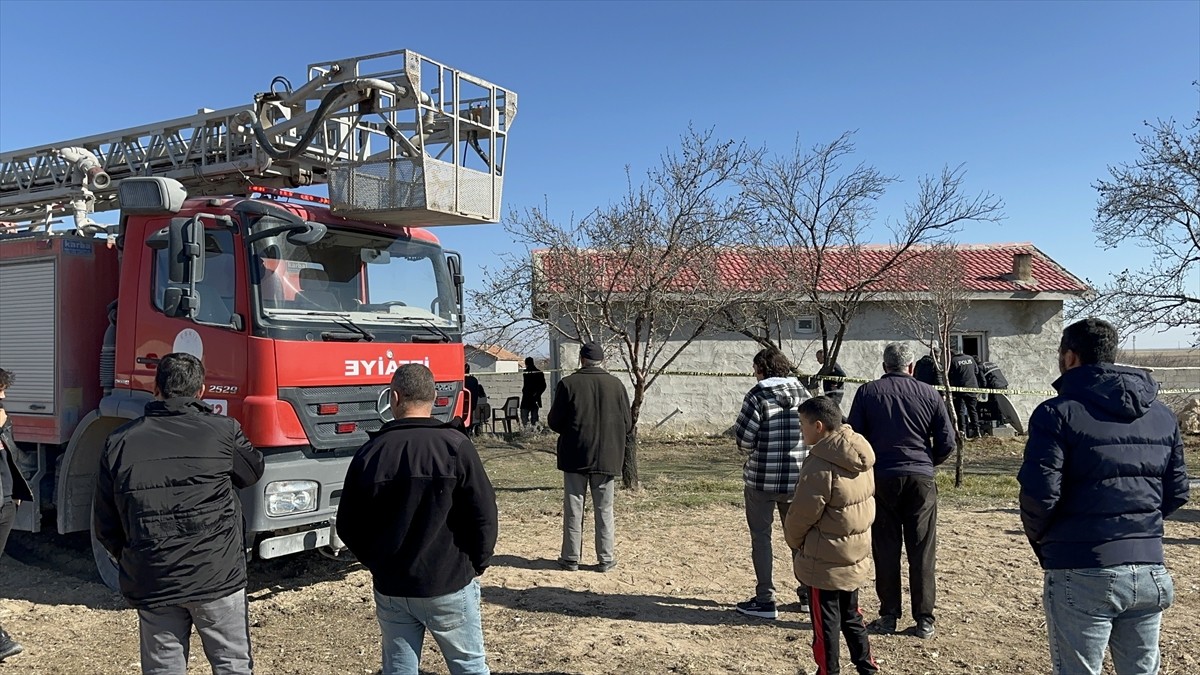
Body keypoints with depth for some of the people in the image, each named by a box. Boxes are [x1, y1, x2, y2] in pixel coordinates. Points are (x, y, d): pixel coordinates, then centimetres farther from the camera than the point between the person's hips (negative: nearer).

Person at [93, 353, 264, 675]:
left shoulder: (118, 443, 0)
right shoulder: (223, 431, -8)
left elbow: (105, 526, 7)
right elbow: (252, 472, 12)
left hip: (151, 584, 3)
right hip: (218, 576, -2)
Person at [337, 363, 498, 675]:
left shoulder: (369, 453, -3)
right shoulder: (455, 446, -12)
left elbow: (347, 526, 4)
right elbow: (483, 515, -12)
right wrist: (477, 564, 3)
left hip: (390, 589, 3)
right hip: (449, 585, -2)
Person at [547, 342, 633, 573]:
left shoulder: (568, 384, -7)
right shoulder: (616, 385, -2)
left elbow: (554, 421, -4)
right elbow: (627, 424, 2)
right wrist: (623, 448, 18)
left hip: (575, 456, -1)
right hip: (607, 457, 1)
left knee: (573, 510, 7)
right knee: (604, 510, 10)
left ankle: (571, 558, 13)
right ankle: (606, 558, 14)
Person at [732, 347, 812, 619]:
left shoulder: (758, 395, -13)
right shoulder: (803, 393, 3)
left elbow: (743, 439, -14)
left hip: (762, 477, -5)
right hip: (798, 478, 5)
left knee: (761, 537, 7)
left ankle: (765, 600, 9)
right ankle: (808, 594, 27)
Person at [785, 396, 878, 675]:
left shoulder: (820, 465, -25)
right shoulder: (860, 458, 0)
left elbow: (802, 513, -18)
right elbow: (865, 503, 9)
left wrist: (794, 540, 1)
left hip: (825, 560, -8)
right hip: (856, 555, 8)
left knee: (826, 621, 7)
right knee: (851, 613, 23)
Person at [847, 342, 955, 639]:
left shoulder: (867, 392, 0)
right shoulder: (929, 394, 1)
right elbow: (947, 442, 2)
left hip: (882, 478, 0)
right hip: (921, 479, 0)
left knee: (885, 550, 8)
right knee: (922, 551, 6)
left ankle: (889, 616, 13)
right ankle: (924, 620, 11)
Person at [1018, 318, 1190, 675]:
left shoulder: (1058, 413, -11)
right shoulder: (1162, 415, 9)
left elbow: (1039, 494, -16)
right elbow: (1176, 492, 11)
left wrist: (1039, 538, 2)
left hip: (1082, 577, -6)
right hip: (1151, 575, 6)